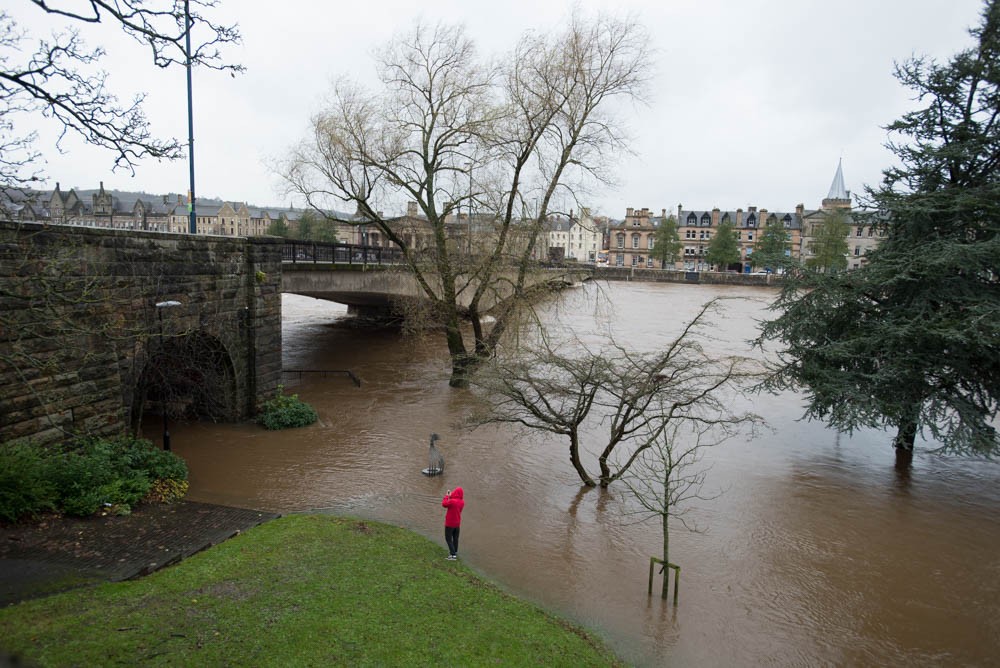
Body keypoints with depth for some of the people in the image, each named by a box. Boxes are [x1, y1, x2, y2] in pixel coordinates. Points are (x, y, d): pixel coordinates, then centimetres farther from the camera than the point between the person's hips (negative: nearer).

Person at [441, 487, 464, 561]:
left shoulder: (452, 501, -28)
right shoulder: (462, 502, -6)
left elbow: (444, 504, -13)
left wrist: (447, 496, -1)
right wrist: (450, 496, 3)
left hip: (450, 523, -7)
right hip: (457, 523, 7)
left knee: (448, 539, 3)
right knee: (455, 538, 20)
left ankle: (453, 555, -1)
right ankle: (455, 552, 34)